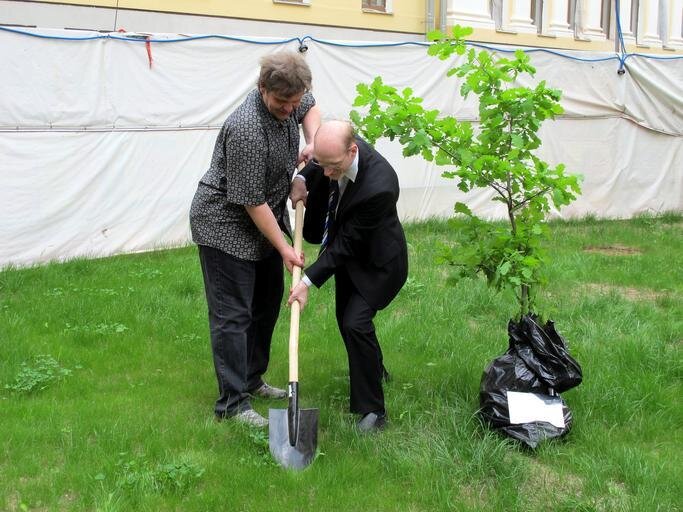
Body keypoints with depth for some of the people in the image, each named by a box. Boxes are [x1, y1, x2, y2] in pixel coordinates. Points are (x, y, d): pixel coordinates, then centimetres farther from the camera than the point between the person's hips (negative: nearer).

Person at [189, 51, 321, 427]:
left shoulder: (287, 99, -6)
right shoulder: (247, 129, -31)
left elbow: (310, 108, 21)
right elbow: (252, 201, -26)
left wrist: (313, 141, 1)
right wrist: (284, 248, -20)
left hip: (264, 220, 9)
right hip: (225, 224, -9)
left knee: (267, 303, 16)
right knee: (233, 315, -8)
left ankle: (252, 380, 30)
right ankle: (232, 403, -4)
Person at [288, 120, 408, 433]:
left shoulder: (379, 187, -39)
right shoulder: (335, 149, -19)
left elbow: (347, 243, -31)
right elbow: (318, 165, 10)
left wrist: (309, 281, -29)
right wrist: (301, 178, -10)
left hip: (376, 260, -8)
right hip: (347, 253, 8)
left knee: (356, 323, -19)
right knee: (346, 319, 20)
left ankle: (372, 410, -5)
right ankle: (374, 370, 48)